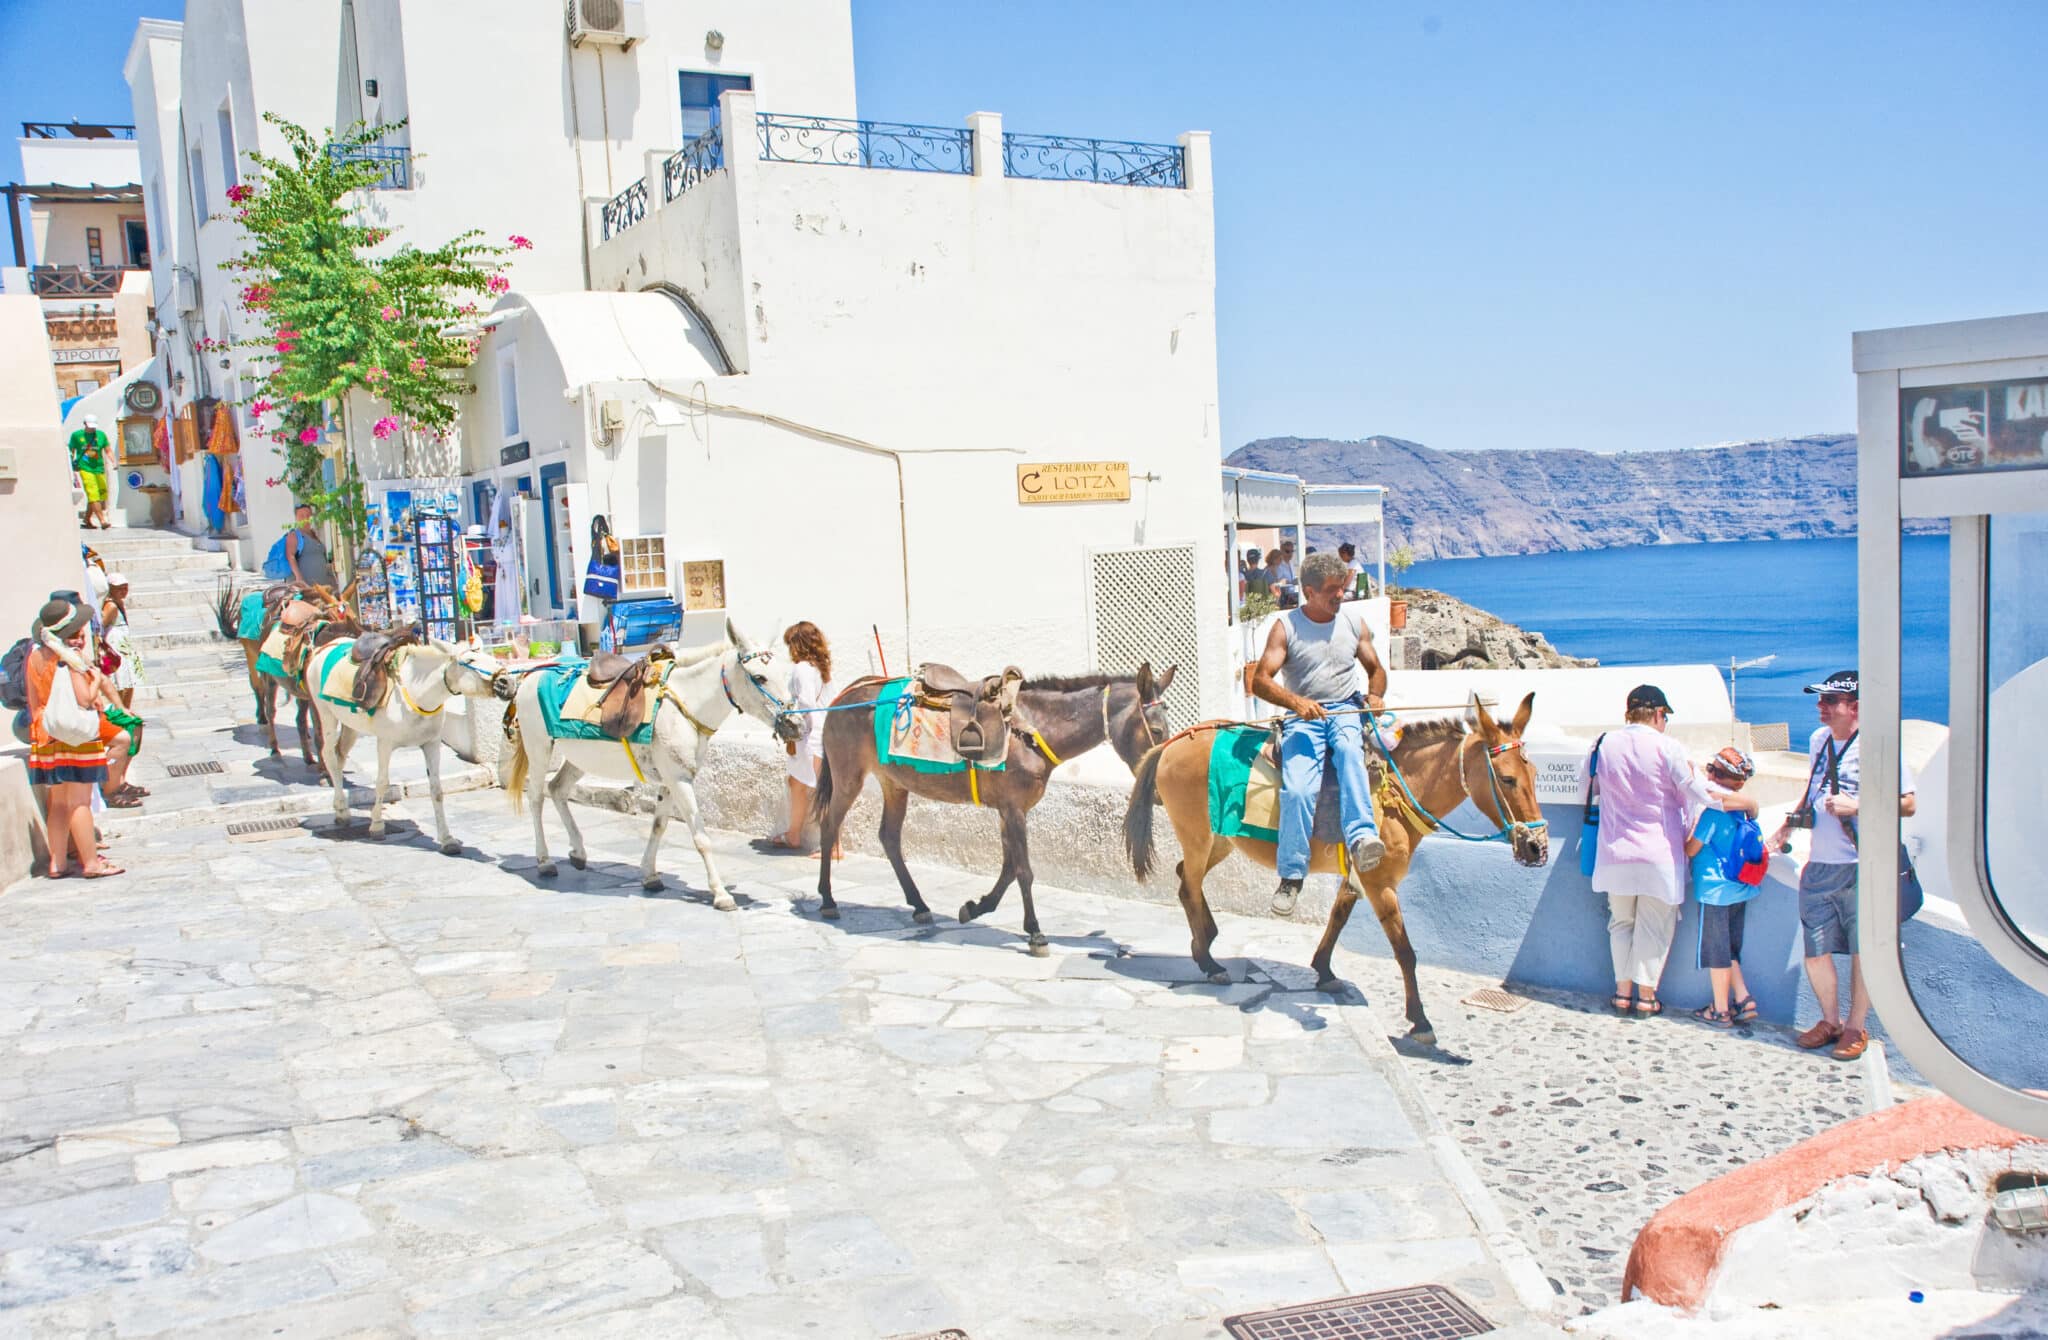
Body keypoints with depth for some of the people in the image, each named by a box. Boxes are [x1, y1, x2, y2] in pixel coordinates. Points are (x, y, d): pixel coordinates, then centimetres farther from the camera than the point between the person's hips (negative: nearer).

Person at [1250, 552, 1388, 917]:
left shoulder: (1354, 621, 10)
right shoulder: (1286, 626, 0)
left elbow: (1376, 669, 20)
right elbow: (1260, 681, -7)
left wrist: (1375, 695, -3)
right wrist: (1296, 702, -24)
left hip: (1346, 712, 2)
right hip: (1303, 717, -1)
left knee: (1349, 751, -35)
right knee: (1297, 790, -25)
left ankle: (1362, 839, -50)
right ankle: (1291, 876, -15)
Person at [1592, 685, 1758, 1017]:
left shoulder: (1607, 744, 0)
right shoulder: (1667, 748, -12)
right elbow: (1701, 795, -9)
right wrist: (1745, 802, 4)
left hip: (1615, 852, 3)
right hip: (1658, 853, -3)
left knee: (1621, 923, 15)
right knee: (1655, 926, 8)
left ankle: (1622, 992, 16)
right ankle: (1646, 995, 11)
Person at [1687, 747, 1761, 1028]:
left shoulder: (1713, 811, -16)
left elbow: (1691, 849, -12)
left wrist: (1691, 826, 4)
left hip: (1715, 890, -8)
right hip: (1740, 889, 8)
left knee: (1716, 951, 1)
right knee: (1729, 949, 19)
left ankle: (1721, 1010, 7)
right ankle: (1744, 1001, 14)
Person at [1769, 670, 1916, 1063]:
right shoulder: (1819, 740, 12)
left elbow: (1908, 804, -11)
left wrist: (1856, 806, -20)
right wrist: (1788, 824, 19)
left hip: (1861, 868, -6)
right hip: (1818, 866, 6)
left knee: (1862, 949, 2)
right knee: (1815, 951, 8)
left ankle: (1856, 1027, 16)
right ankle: (1830, 1021, 25)